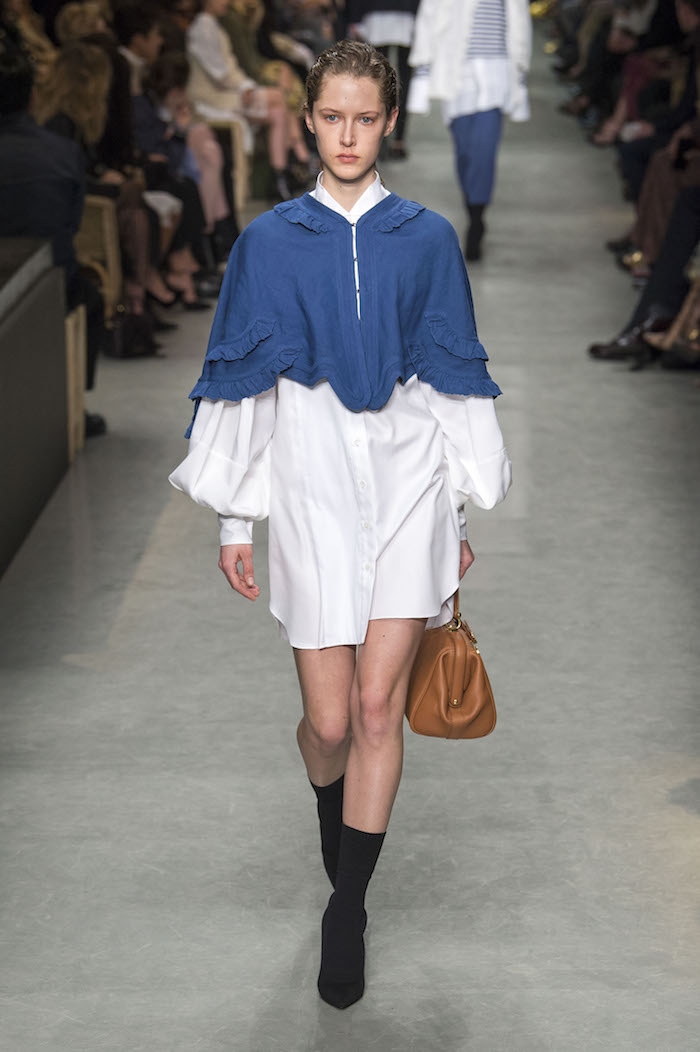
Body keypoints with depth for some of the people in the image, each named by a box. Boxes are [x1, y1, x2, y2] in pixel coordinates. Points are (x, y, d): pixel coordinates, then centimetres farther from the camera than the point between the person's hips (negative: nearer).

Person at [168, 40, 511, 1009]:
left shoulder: (427, 238, 6)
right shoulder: (269, 241, 4)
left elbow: (455, 377, 10)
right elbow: (240, 382, 6)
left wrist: (460, 512, 10)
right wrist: (234, 519, 5)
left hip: (407, 473, 0)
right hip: (312, 478, 0)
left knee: (379, 704, -7)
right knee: (329, 720, -1)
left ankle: (348, 907, 8)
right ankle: (333, 809, 36)